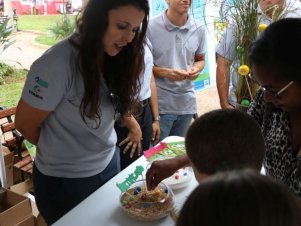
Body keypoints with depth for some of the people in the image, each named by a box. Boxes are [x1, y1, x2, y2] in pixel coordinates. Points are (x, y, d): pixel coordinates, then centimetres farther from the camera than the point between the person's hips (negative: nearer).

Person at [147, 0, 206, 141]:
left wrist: (196, 69, -7)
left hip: (186, 104, 5)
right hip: (159, 104, -4)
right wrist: (165, 72, -19)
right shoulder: (151, 27, -11)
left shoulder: (198, 29, 4)